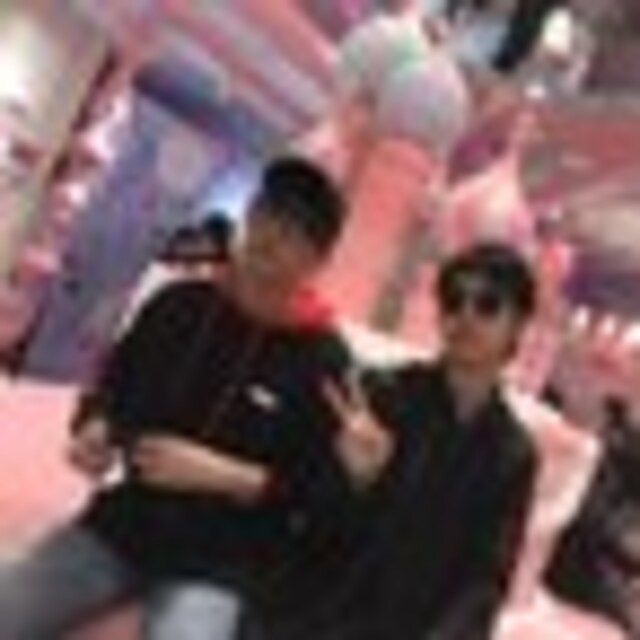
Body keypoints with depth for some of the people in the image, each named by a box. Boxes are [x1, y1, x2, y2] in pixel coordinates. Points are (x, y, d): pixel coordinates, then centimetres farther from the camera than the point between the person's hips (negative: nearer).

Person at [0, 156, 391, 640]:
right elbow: (113, 388, 15)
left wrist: (225, 476, -20)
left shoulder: (322, 360, -10)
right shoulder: (179, 306, 2)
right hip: (119, 527, 4)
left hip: (215, 566, -4)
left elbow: (326, 496, -9)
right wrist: (94, 431, -7)